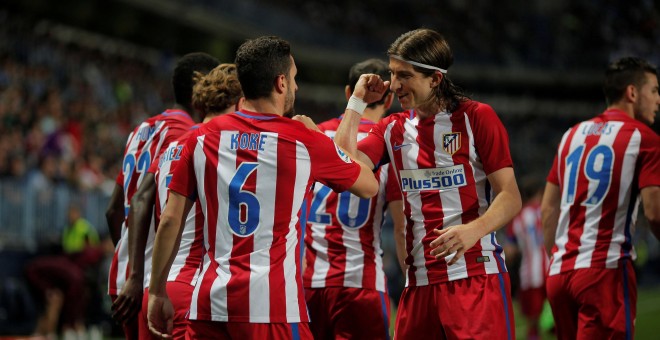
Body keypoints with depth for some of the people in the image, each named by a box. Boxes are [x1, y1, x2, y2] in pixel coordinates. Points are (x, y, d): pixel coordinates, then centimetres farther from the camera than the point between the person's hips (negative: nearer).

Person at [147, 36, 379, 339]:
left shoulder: (203, 138, 8)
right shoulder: (303, 141, 0)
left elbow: (170, 221, 7)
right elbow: (369, 187, 16)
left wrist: (157, 292, 16)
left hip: (209, 301, 4)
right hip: (272, 304, -4)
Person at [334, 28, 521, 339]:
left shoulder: (476, 118, -1)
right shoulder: (393, 129, 14)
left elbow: (510, 198, -6)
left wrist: (473, 230, -25)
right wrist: (357, 100, 5)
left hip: (476, 276, -5)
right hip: (419, 281, 5)